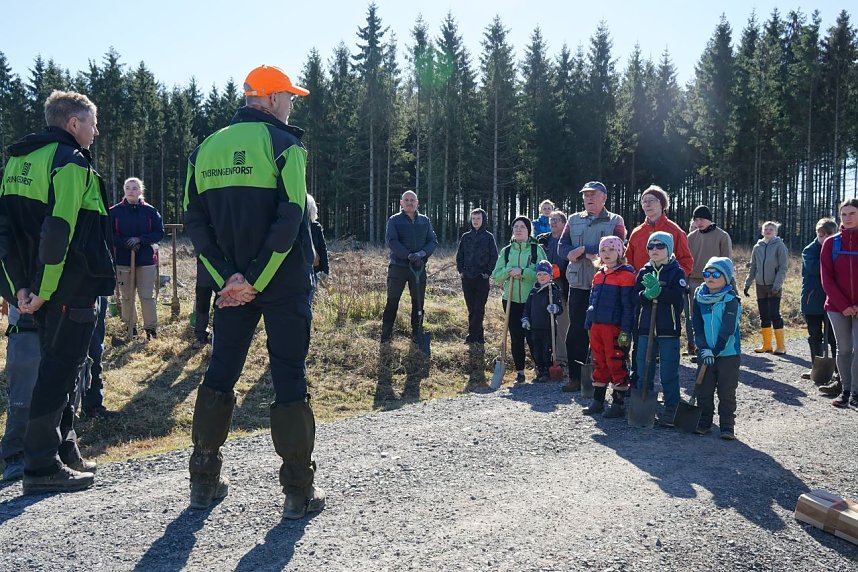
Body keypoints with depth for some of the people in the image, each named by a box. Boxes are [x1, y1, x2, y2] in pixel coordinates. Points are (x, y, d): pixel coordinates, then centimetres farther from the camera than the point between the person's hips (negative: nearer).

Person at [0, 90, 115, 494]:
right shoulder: (71, 161, -12)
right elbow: (60, 229, -23)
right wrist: (44, 290, -19)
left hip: (34, 290, 9)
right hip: (72, 289, -9)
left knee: (58, 367, 17)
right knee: (59, 373, -2)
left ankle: (64, 452, 27)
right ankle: (42, 467, 4)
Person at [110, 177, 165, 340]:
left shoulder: (150, 211, 0)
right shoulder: (114, 211, 0)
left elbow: (159, 233, 0)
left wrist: (140, 239, -13)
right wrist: (126, 242, -14)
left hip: (146, 260, -1)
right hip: (122, 260, 1)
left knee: (147, 296, 0)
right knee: (126, 297, 9)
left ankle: (151, 328, 9)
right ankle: (129, 327, 20)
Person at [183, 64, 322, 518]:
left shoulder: (206, 149, 10)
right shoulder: (282, 144, -7)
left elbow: (195, 220, 3)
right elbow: (290, 219, -18)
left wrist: (227, 277, -3)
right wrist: (255, 280, -14)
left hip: (232, 283, 5)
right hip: (283, 284, -5)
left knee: (220, 373, 15)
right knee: (289, 378, 1)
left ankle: (204, 480, 22)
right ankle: (299, 490, 7)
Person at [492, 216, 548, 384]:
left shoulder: (537, 250, -1)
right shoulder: (506, 251, 9)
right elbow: (496, 276, 7)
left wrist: (522, 272, -19)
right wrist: (509, 271, -12)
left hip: (532, 300, -3)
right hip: (511, 300, 3)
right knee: (516, 337, 5)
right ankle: (519, 371, 15)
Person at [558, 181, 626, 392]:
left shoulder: (615, 221, 3)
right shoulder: (574, 220, 13)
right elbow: (562, 247, 4)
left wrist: (582, 250, -13)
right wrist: (592, 253, -13)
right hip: (578, 284, 3)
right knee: (576, 330, 5)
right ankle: (576, 376, 13)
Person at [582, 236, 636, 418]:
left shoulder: (626, 275, -8)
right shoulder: (599, 275, 15)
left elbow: (628, 305, -12)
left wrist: (625, 331, -16)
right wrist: (589, 325, 17)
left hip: (615, 327, -7)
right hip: (597, 326, 8)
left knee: (617, 364, -2)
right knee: (599, 364, 14)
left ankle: (618, 404, 7)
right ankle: (598, 401, 23)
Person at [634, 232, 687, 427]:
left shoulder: (677, 272, -1)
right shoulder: (644, 272, 11)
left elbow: (678, 297, -15)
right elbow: (636, 298, 0)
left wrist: (658, 290, -24)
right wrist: (647, 294, -20)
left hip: (669, 330, -4)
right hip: (645, 328, 4)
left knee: (669, 373, 1)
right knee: (643, 372, 9)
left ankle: (671, 411, 11)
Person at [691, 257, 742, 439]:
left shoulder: (731, 300, -11)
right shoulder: (699, 297, 2)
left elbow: (727, 330, -15)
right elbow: (697, 327, 0)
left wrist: (716, 350, -17)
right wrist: (704, 349, -10)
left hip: (728, 353, -4)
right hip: (705, 353, 4)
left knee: (726, 392, 4)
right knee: (704, 390, 9)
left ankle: (727, 426, 14)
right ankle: (704, 422, 23)